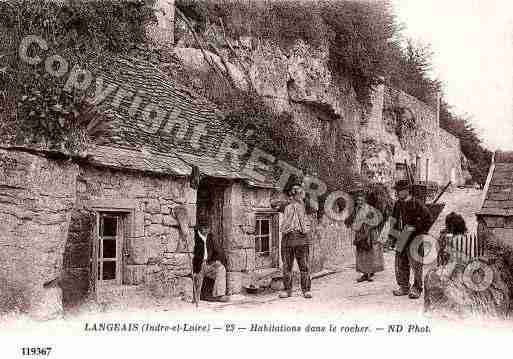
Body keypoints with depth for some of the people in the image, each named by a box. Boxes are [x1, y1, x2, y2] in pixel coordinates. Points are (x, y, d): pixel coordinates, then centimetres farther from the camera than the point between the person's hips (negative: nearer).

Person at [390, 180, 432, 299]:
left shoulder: (416, 204, -12)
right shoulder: (397, 204, 8)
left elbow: (428, 219, -10)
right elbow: (395, 221, 19)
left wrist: (421, 232, -11)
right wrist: (394, 236, 14)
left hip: (414, 238, -7)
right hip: (402, 238, 7)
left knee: (415, 264, -2)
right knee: (400, 264, 10)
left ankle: (416, 289, 8)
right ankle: (403, 287, 23)